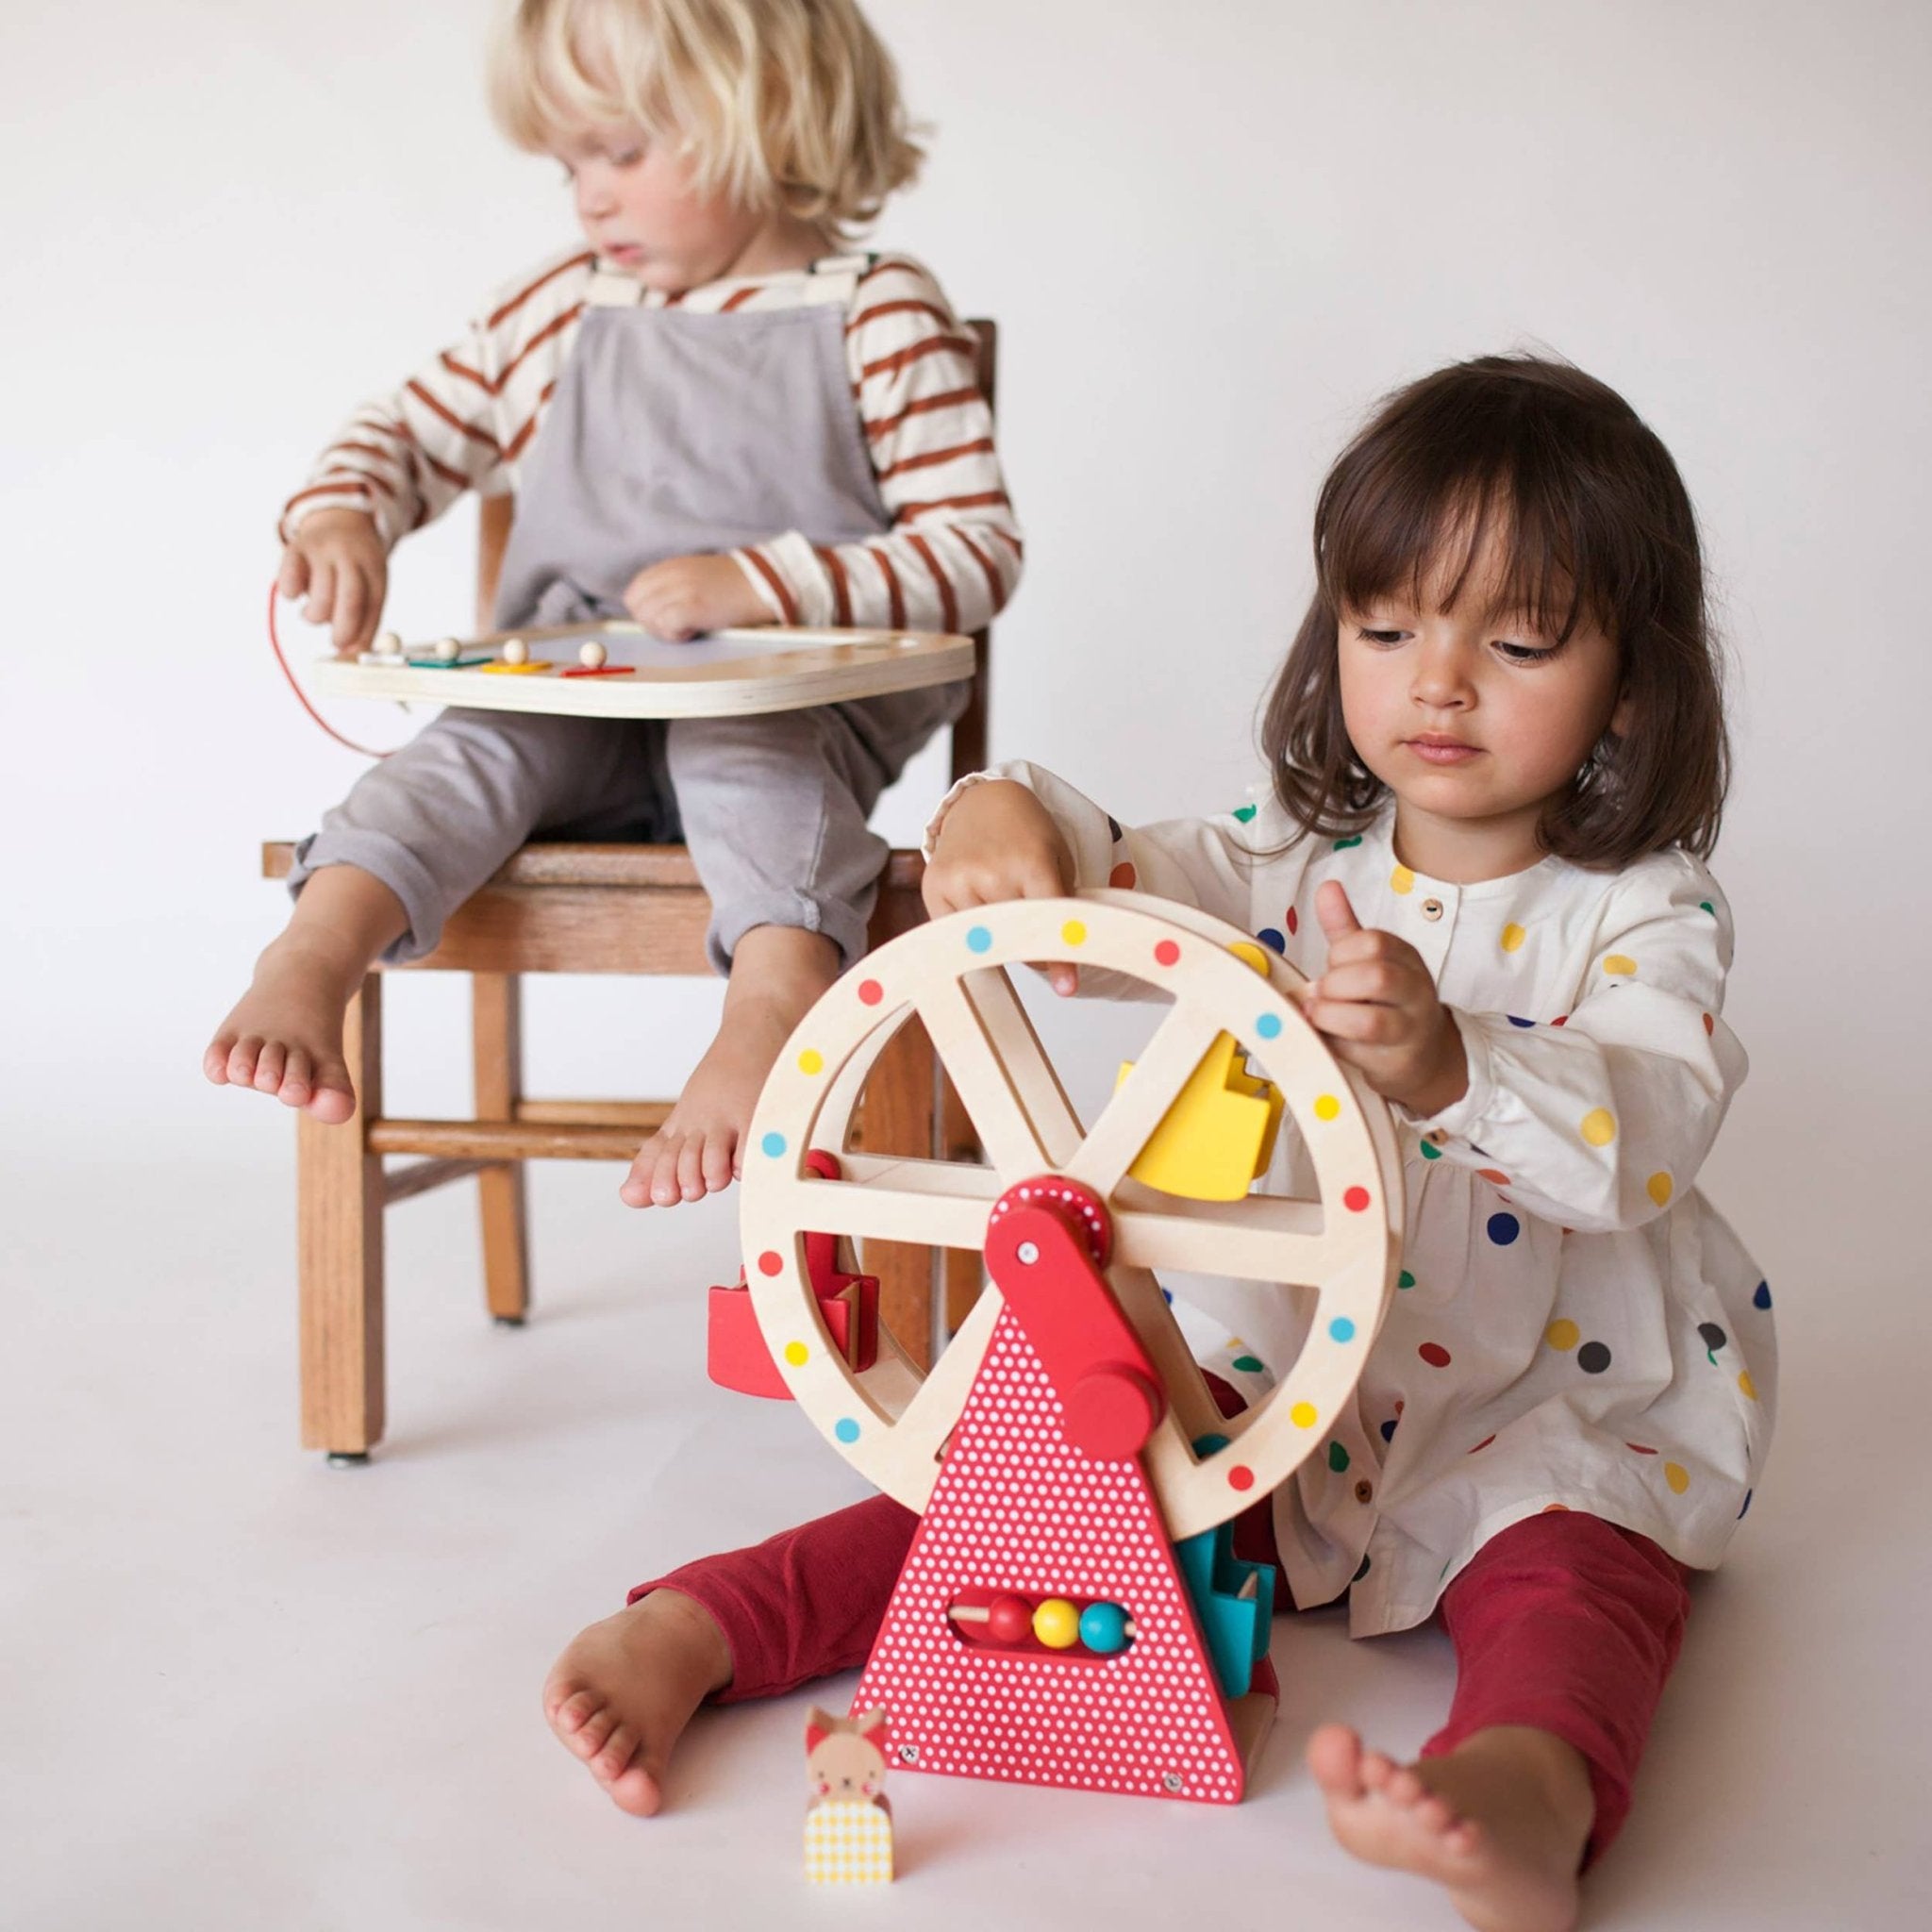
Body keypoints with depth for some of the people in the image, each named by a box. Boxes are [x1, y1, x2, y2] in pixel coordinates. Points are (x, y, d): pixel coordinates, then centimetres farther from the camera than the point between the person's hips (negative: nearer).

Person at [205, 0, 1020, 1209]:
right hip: (570, 707, 4)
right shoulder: (561, 314, 16)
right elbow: (412, 434, 26)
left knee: (735, 745, -37)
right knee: (479, 744, -28)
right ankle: (309, 965, -49)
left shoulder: (877, 318, 2)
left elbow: (979, 555, -5)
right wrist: (341, 517, 0)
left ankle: (772, 1011, -60)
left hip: (795, 700, -4)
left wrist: (762, 583, -18)